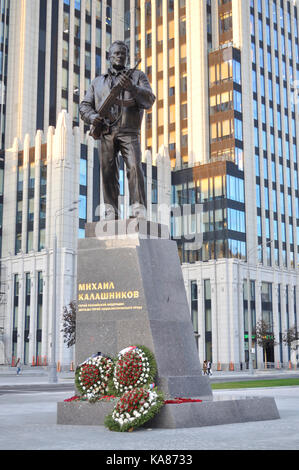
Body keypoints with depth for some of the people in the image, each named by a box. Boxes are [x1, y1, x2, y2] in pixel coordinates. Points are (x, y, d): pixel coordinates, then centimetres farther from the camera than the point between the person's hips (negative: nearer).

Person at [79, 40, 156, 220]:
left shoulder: (138, 76, 18)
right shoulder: (98, 81, 25)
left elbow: (149, 101, 3)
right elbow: (84, 105, 20)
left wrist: (132, 87, -14)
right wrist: (92, 117, -3)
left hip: (129, 132, -2)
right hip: (105, 132, 3)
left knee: (134, 167, -19)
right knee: (108, 171, -4)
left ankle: (139, 209, -21)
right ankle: (111, 212, -2)